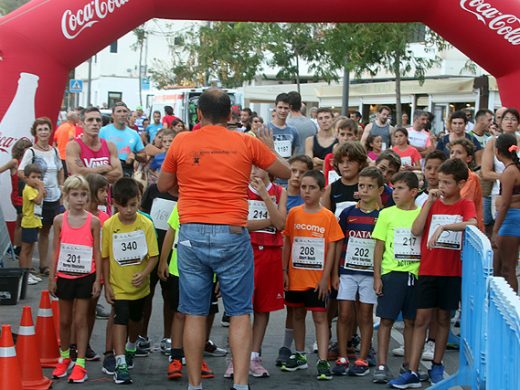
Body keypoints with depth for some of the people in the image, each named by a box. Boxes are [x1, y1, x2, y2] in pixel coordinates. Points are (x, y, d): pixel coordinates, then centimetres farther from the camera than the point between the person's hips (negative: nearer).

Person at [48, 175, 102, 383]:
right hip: (64, 276, 2)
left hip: (86, 276, -2)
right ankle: (64, 358, 29)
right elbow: (55, 250, 3)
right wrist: (52, 277, 2)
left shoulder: (93, 222, -6)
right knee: (65, 320, 12)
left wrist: (98, 280, -5)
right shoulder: (59, 220, -2)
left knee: (80, 320, 0)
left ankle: (80, 364, 5)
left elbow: (97, 252, -3)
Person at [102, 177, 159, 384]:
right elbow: (105, 257, -5)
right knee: (120, 320, -12)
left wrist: (144, 274, -25)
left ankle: (131, 348, 47)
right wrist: (107, 285, -5)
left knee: (135, 319, 20)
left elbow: (153, 255, -9)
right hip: (118, 285, -2)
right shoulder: (108, 226, -13)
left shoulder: (146, 224, -13)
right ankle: (121, 363, -12)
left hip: (139, 285, 2)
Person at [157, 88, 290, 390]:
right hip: (232, 235, -1)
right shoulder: (247, 143, 1)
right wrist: (270, 149, 31)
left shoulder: (181, 142, 2)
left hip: (192, 234, 1)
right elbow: (286, 173, 14)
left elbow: (163, 186, 15)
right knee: (240, 313, 6)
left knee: (195, 314, 8)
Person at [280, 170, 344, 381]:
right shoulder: (294, 213, 1)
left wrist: (325, 277, -8)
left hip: (317, 278, -3)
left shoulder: (328, 217, -5)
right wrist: (284, 271, 1)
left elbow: (331, 248, -4)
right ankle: (300, 355, 28)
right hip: (295, 276, 3)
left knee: (320, 316, -3)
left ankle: (322, 361, -4)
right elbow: (287, 243, 6)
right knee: (298, 314, 14)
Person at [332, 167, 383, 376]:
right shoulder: (348, 213, 3)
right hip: (347, 270, 1)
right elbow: (339, 244, 7)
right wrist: (335, 273, 3)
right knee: (344, 314, -1)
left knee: (365, 316, 4)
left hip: (370, 272, -1)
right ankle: (342, 358, 6)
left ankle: (362, 359, 10)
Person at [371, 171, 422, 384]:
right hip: (392, 272, -1)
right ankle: (382, 365, 2)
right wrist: (377, 277, -2)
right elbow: (379, 247, 3)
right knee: (386, 319, -1)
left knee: (411, 321, 9)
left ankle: (408, 365, 19)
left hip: (416, 274, 1)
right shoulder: (387, 214, 2)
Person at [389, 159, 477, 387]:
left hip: (452, 272, -1)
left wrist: (443, 226, -32)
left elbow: (472, 223, -23)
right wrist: (429, 202, -9)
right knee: (421, 319, -1)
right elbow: (416, 231, -6)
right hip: (427, 271, 2)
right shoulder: (432, 203, 8)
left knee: (443, 318, 9)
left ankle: (437, 366, 24)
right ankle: (412, 372, -3)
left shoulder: (465, 205, 0)